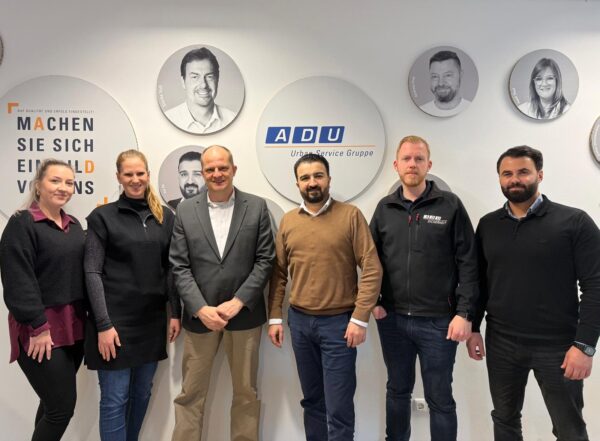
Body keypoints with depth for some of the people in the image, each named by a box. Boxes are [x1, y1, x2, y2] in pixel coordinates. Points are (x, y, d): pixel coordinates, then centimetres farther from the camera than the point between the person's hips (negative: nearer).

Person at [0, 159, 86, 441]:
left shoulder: (74, 226, 12)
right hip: (41, 329, -7)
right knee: (62, 405, -3)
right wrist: (38, 327, -19)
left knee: (54, 402, 15)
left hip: (73, 326, 7)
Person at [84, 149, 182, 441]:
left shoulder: (165, 217, 7)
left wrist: (175, 313, 3)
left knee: (142, 393, 15)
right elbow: (92, 273, -8)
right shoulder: (102, 217, -4)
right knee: (114, 399, 1)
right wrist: (103, 324, -14)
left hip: (152, 320, 4)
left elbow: (170, 269, 9)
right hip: (115, 319, -4)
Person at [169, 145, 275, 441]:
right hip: (200, 315, 1)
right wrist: (201, 309, -13)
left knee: (246, 394, 13)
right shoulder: (185, 210, 2)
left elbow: (265, 260, -3)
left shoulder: (256, 207, 0)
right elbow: (179, 266, -2)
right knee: (190, 395, 10)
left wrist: (238, 302, -12)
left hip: (244, 314, 0)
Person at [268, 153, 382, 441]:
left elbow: (372, 269, -9)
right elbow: (278, 273, 10)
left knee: (338, 408, 2)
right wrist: (275, 318, 5)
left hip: (339, 322, -4)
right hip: (300, 322, 4)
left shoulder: (350, 215, -6)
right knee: (312, 400, 17)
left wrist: (360, 318, -14)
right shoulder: (288, 221, 6)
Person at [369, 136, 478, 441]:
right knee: (397, 391, 18)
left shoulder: (450, 205, -4)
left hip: (438, 321, -3)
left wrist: (464, 313, -11)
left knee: (439, 399, 9)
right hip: (392, 319, 3)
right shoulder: (385, 208, 6)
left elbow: (468, 263, -6)